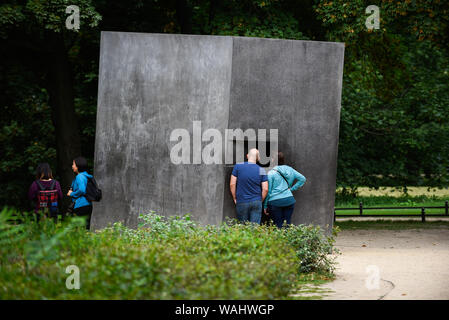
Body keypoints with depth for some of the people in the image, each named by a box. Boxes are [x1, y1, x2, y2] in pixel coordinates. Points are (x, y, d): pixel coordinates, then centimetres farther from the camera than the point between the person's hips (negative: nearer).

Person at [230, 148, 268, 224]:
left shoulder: (238, 167, -3)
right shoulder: (261, 170, -1)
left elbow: (232, 184, -4)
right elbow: (265, 189, -4)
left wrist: (235, 198, 7)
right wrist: (260, 201, 11)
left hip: (242, 203, -1)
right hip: (256, 202, 1)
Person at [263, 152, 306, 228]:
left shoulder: (271, 173, -6)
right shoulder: (290, 170, 8)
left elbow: (268, 191, -4)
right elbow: (302, 179, 13)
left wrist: (265, 206, 4)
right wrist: (292, 188, 11)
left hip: (275, 202, -4)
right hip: (289, 200, 4)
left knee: (278, 225, -1)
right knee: (288, 223, 7)